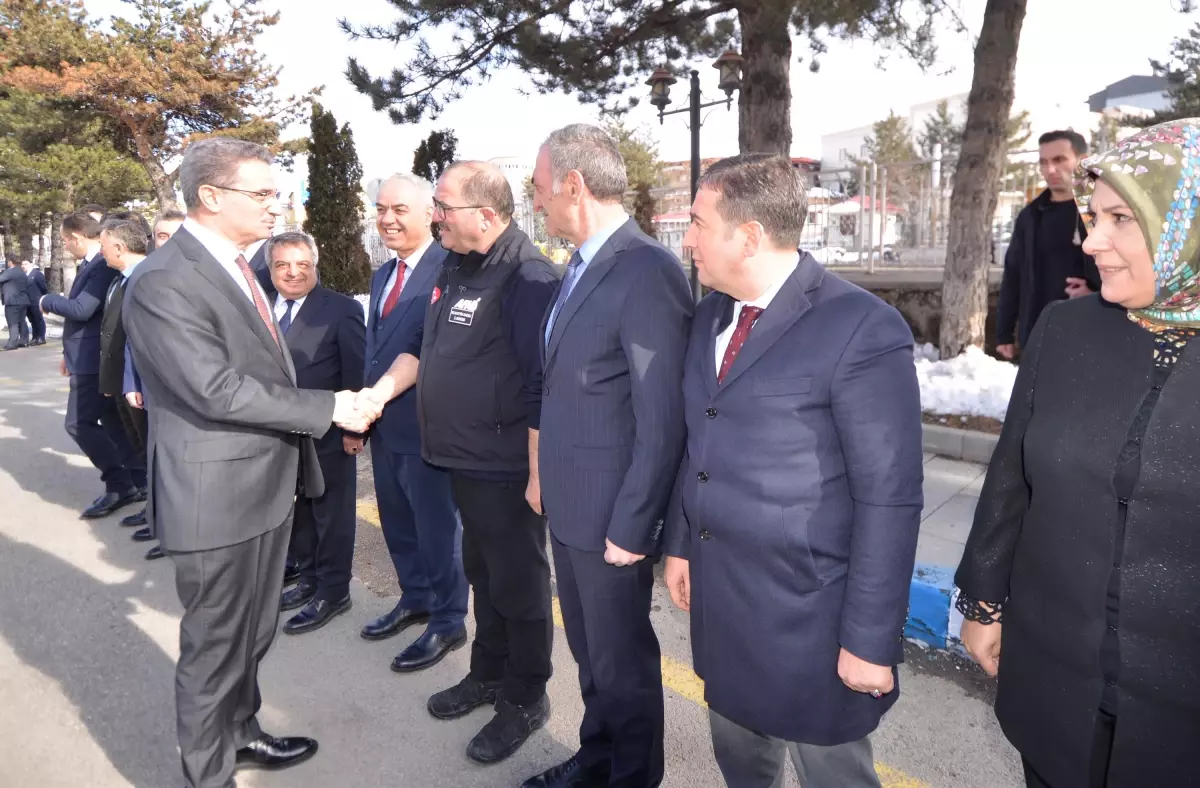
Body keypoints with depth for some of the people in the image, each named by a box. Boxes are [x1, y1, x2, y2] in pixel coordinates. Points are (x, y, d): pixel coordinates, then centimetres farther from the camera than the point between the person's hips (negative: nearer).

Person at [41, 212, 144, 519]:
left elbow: (81, 310, -27)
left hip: (95, 361, -10)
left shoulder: (104, 267, -19)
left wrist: (48, 300, -8)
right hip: (92, 358, 10)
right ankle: (137, 482, 19)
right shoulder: (92, 265, 13)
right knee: (114, 423, 12)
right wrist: (70, 354, 23)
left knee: (79, 423, -7)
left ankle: (120, 485, -1)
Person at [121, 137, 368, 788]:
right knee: (214, 645, 9)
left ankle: (239, 733, 44)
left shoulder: (236, 268, 10)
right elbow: (218, 390, -25)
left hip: (267, 484, 9)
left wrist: (298, 453, 16)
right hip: (216, 497, -9)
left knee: (252, 633, 24)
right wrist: (327, 410, -19)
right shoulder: (162, 282, -19)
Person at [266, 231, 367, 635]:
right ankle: (309, 579, 34)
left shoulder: (342, 309, -9)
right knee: (297, 512, 18)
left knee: (331, 514, 8)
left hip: (327, 434, -6)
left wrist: (352, 427, -14)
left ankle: (333, 591, 20)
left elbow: (355, 371, -11)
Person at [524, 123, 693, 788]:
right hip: (568, 509, 9)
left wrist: (631, 527, -17)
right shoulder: (581, 266, 9)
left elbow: (662, 421, -21)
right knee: (590, 653, 24)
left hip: (611, 518, -8)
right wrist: (548, 480, 12)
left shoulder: (648, 273, -20)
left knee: (622, 663, 13)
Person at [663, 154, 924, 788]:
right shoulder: (712, 312, 6)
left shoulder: (862, 329, -18)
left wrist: (871, 638, -15)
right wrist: (681, 543, 14)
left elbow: (889, 499, -17)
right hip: (717, 589, 7)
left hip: (806, 609, -6)